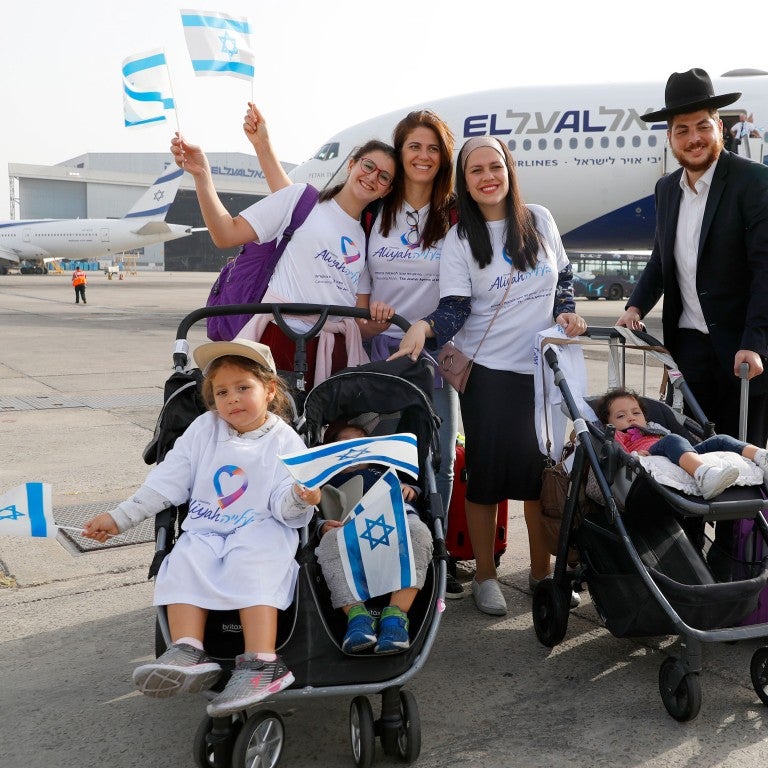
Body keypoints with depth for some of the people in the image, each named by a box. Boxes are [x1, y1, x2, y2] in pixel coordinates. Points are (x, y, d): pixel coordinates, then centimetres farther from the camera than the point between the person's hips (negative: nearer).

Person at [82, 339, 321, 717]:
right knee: (185, 561, -26)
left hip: (261, 533, -4)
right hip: (205, 533, 4)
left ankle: (261, 662, -41)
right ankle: (188, 654, -34)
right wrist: (119, 518, 6)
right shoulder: (203, 430, 10)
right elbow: (167, 481, 10)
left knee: (251, 567, -33)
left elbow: (285, 507, -9)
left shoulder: (285, 442, -1)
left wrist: (300, 498, -34)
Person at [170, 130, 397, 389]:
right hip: (282, 337, -4)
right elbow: (227, 235, -3)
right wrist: (201, 175, -12)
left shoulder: (367, 240, 21)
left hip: (333, 353, 5)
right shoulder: (302, 198, 6)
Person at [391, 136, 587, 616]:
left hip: (544, 366, 3)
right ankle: (486, 576, 20)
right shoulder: (460, 239, -5)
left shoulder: (540, 220, 4)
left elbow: (563, 277, 15)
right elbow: (455, 308, -12)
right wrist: (425, 327, -31)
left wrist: (568, 311, -3)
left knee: (544, 471, 9)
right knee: (487, 473, 3)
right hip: (488, 371, -3)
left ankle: (542, 572, 26)